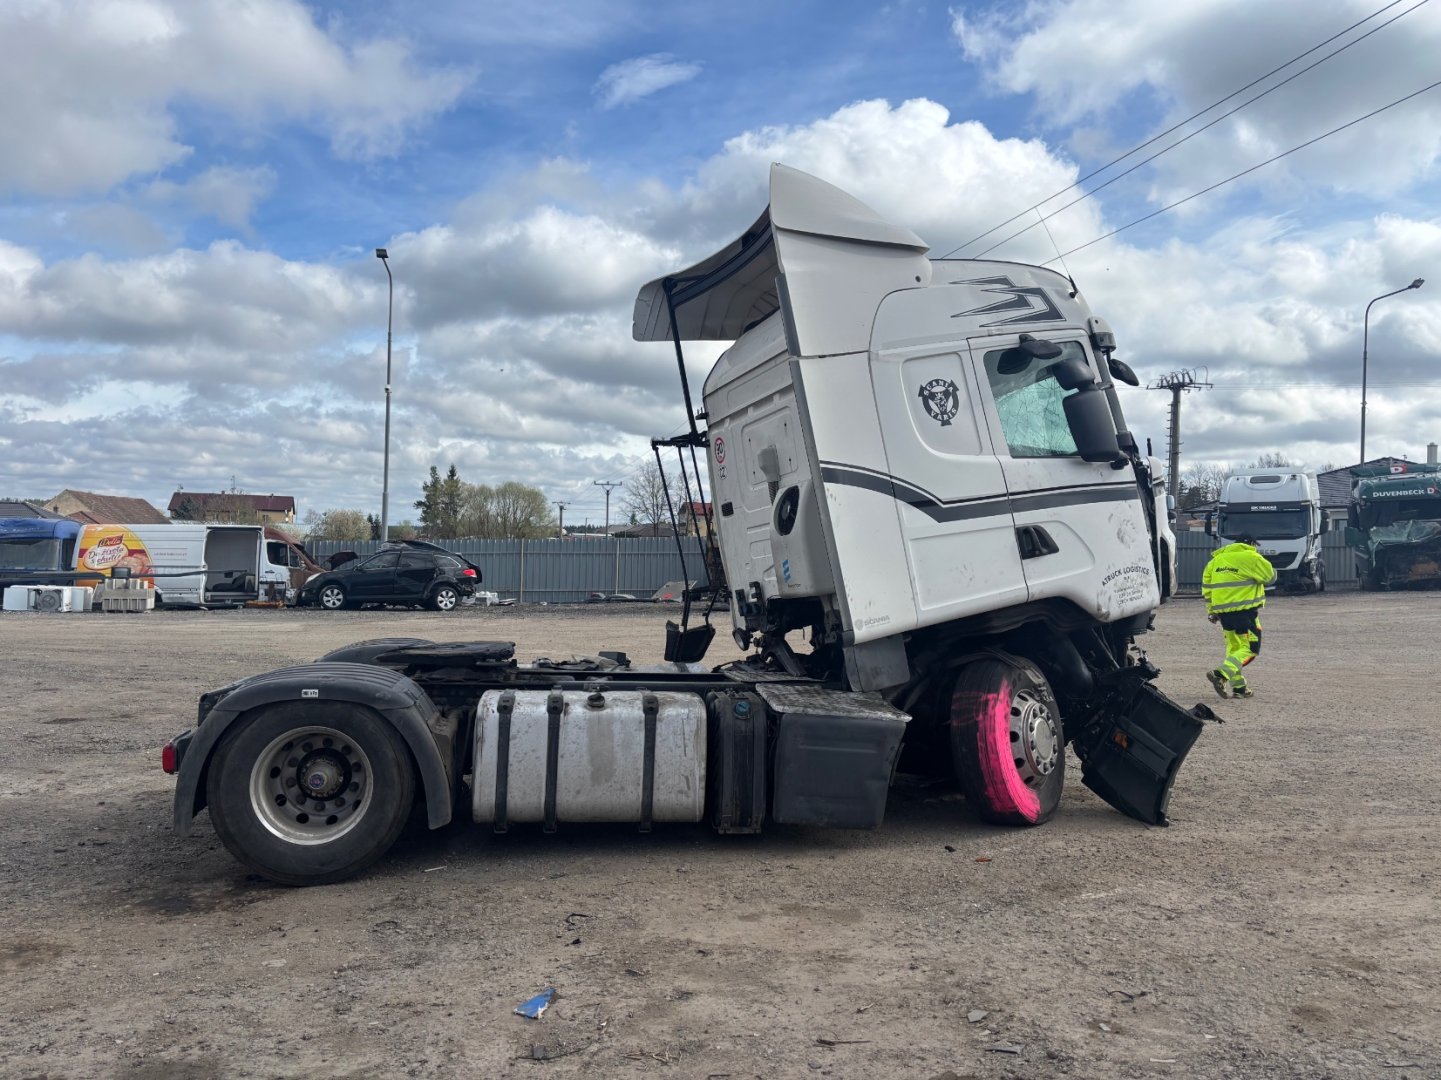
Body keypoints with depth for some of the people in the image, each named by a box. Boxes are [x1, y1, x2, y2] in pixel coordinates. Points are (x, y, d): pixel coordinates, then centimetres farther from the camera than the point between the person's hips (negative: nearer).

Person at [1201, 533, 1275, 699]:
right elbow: (1270, 577, 1)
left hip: (1223, 610, 7)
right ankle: (1221, 674, -20)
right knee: (1250, 648, -2)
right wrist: (1262, 563, 21)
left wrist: (1211, 610, 20)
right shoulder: (1251, 557, -5)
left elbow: (1207, 587, 14)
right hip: (1244, 610, -7)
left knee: (1233, 646, 16)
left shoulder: (1216, 560, 14)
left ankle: (1239, 687, 17)